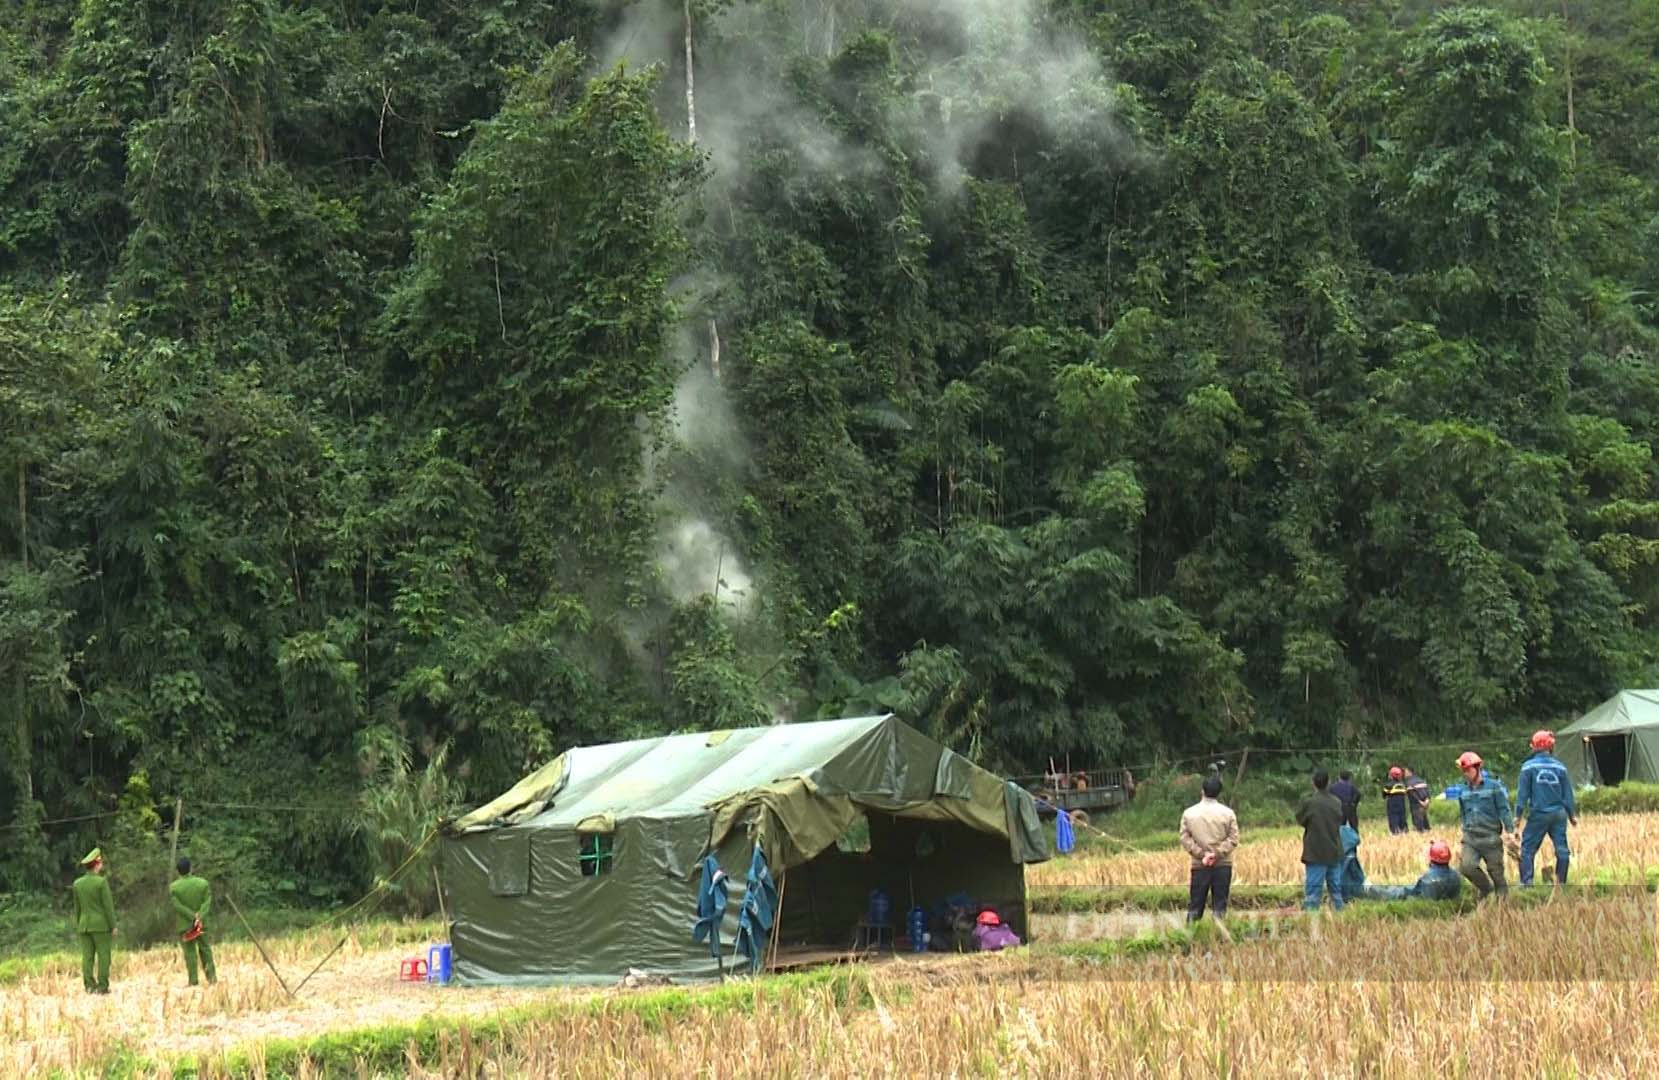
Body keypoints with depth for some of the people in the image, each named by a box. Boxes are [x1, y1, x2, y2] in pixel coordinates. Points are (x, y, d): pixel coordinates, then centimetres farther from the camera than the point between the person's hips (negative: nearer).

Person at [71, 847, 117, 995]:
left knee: (87, 956, 3)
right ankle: (102, 987, -5)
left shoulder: (77, 883, 6)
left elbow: (77, 908, 11)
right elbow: (108, 905, -11)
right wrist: (113, 926, -6)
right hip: (101, 925, -5)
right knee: (103, 955, -1)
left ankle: (90, 987, 0)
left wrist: (77, 927, 17)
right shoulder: (101, 882, -11)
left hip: (84, 925, 5)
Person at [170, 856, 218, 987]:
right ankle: (212, 977, 10)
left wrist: (193, 916, -14)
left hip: (184, 925, -2)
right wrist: (199, 917, -16)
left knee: (189, 952, 1)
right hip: (202, 923, 2)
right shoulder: (203, 883, -1)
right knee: (205, 949, 13)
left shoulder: (174, 887, -7)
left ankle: (193, 981, 0)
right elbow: (207, 902, -8)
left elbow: (178, 906, -13)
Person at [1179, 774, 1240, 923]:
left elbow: (1185, 838, -4)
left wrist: (1201, 853, -6)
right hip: (1223, 865, -1)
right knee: (1220, 905, 4)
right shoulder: (1228, 813, -3)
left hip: (1199, 865, 1)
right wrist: (1217, 853, -10)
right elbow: (1233, 839, -7)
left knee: (1195, 905, 6)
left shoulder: (1189, 813, -1)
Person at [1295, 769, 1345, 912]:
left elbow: (1300, 820, 0)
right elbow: (1340, 821, 13)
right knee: (1335, 889, 14)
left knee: (1312, 891, -6)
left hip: (1316, 854, -5)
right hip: (1334, 853, 5)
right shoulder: (1336, 802, 3)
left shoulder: (1309, 802, -14)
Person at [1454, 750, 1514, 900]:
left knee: (1496, 871, 0)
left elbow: (1504, 810, -4)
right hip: (1470, 838, 4)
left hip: (1490, 837, -4)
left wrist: (1510, 831, -11)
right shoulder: (1464, 791, 11)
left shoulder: (1494, 786, -4)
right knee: (1466, 866, -16)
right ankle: (1486, 887, 9)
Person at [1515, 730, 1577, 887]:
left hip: (1538, 815, -2)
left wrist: (1518, 814, -1)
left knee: (1528, 849, 3)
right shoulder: (1559, 767, 2)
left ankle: (1526, 883, -5)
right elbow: (1567, 794, 8)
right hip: (1558, 814, 2)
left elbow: (1522, 792, -5)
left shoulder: (1529, 766, -5)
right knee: (1562, 849, 10)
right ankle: (1561, 883, 12)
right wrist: (1572, 814, 18)